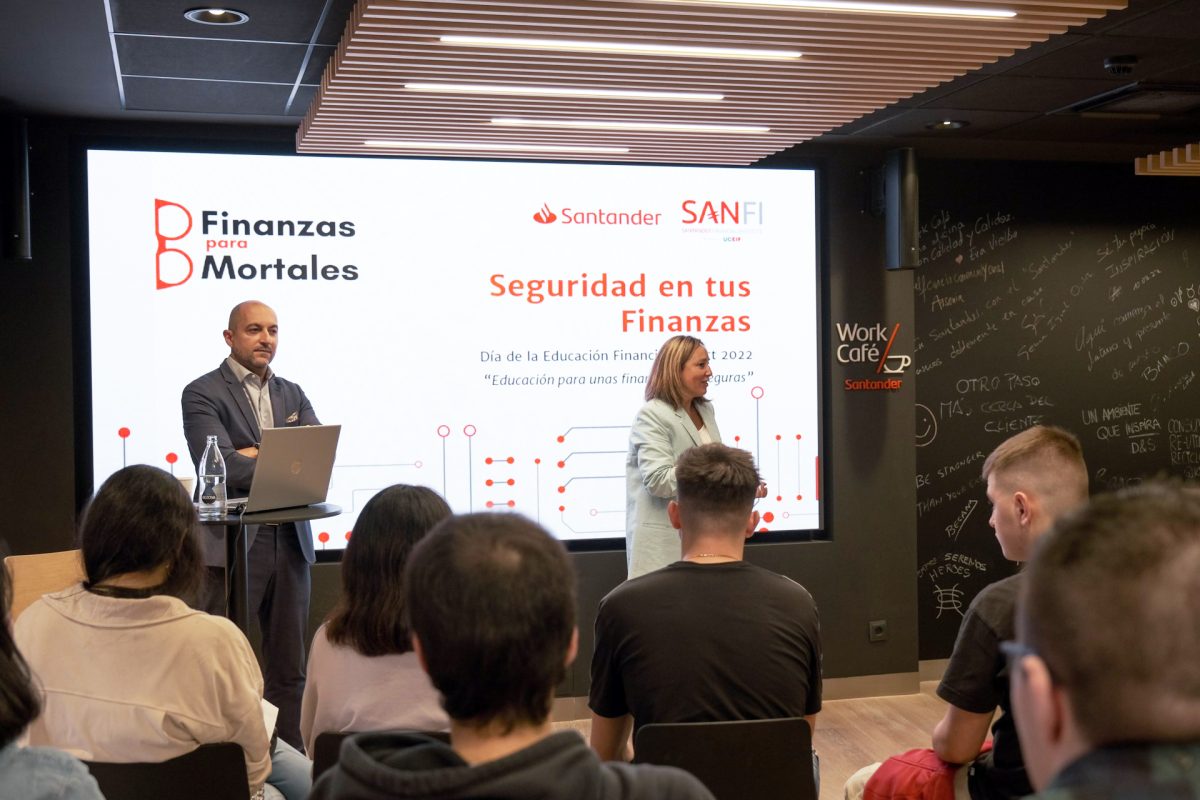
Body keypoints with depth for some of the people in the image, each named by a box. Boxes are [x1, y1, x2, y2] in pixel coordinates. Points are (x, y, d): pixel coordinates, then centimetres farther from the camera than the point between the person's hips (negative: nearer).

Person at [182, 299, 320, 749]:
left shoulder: (292, 394, 15)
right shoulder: (203, 394, -2)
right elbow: (218, 464, -16)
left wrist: (261, 456, -11)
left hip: (291, 542, 6)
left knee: (289, 666, 10)